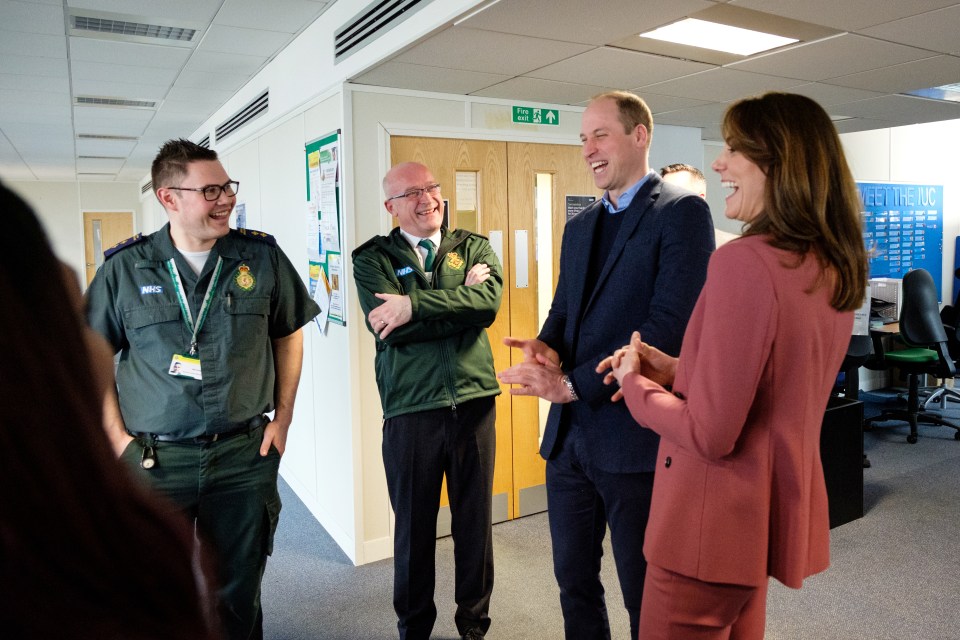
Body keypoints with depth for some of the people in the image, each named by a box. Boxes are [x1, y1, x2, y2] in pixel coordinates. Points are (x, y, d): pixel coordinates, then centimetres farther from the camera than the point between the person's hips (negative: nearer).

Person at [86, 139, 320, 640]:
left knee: (238, 594, 15)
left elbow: (288, 334, 8)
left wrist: (283, 415, 3)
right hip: (154, 459, 0)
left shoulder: (261, 256, -2)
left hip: (245, 454, 0)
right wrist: (118, 439, -2)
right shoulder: (125, 268, -3)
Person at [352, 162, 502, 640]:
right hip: (410, 410, -1)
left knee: (476, 521, 14)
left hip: (474, 403, 2)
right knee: (413, 525, 13)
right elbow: (388, 327, -16)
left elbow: (489, 303, -14)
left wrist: (414, 305, -20)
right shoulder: (372, 258, 1)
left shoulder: (474, 247, 7)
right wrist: (461, 297, -11)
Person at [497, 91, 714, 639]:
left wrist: (573, 384, -19)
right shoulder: (579, 226, 15)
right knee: (575, 582, 19)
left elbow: (670, 324, -18)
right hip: (569, 435, 7)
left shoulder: (682, 212, -8)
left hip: (635, 438, -6)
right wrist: (547, 347, -6)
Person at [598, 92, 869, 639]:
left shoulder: (744, 262, -24)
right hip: (778, 508, 9)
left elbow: (710, 433, -23)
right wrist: (676, 371, 7)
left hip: (717, 522, -8)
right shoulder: (835, 268, 3)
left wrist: (636, 384, -7)